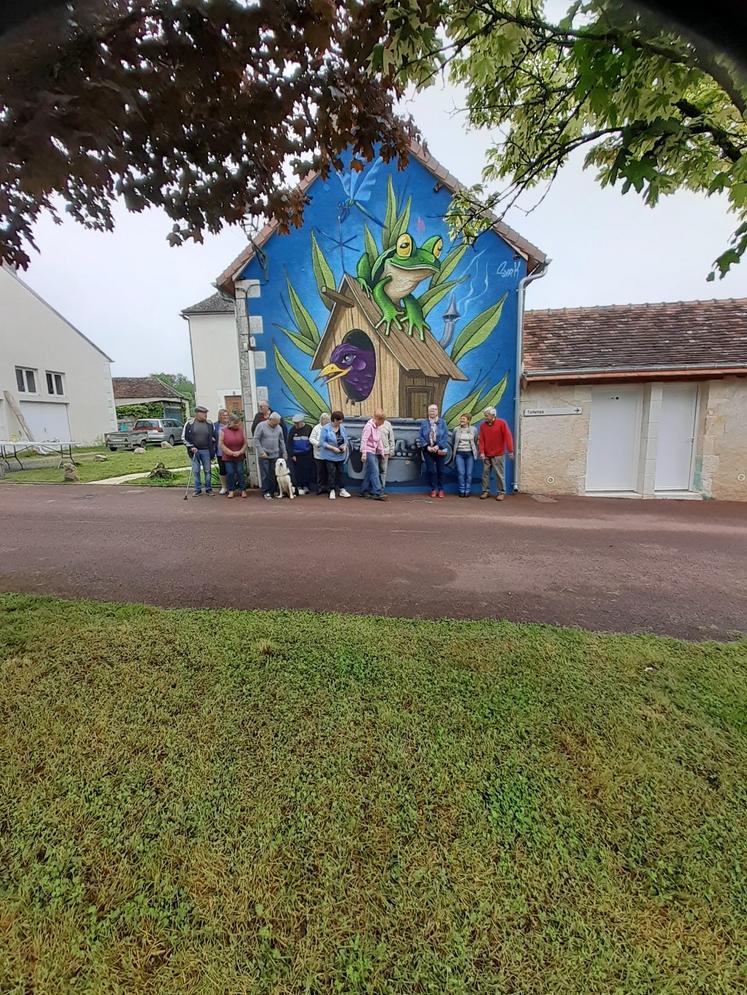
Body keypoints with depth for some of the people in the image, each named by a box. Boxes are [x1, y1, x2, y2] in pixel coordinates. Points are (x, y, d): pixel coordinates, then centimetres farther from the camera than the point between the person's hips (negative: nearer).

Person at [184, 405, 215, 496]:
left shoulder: (210, 424, 4)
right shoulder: (189, 424, -1)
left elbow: (214, 436, 12)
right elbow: (184, 437, 4)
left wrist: (212, 449, 4)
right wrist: (191, 447, -8)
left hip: (206, 451, 1)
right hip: (195, 451, -1)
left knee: (208, 470, 5)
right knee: (196, 471, 4)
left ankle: (208, 488, 16)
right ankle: (198, 489, 12)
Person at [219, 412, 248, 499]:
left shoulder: (241, 429, 2)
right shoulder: (223, 430, -4)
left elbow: (245, 443, 6)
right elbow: (221, 444, -5)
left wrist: (240, 452, -8)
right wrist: (231, 452, -10)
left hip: (240, 457, 1)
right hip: (228, 457, -1)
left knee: (240, 472, 1)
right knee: (230, 473, 0)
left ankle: (243, 490, 9)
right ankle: (231, 490, 10)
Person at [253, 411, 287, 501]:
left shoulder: (278, 427, 6)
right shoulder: (261, 426, -8)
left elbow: (281, 441, 12)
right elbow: (256, 439, -8)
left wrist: (284, 453, 10)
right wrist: (261, 452, -12)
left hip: (275, 455, 4)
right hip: (264, 455, -4)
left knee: (274, 474, 8)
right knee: (265, 474, -2)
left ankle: (273, 491, 18)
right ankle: (265, 492, 5)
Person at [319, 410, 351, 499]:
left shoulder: (342, 428, 3)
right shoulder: (326, 428, -11)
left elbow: (346, 439, 12)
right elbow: (322, 442, -14)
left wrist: (345, 446, -10)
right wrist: (333, 448, -20)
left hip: (341, 455, 4)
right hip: (330, 455, -4)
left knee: (340, 472, 12)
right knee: (332, 472, 0)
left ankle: (341, 490, 21)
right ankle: (332, 491, 11)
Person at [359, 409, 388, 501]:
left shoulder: (378, 427, 12)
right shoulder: (369, 426, -13)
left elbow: (379, 441, 19)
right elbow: (364, 440, -17)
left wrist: (382, 452, 16)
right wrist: (363, 453, -20)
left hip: (374, 452, 8)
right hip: (369, 452, -8)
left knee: (368, 473, 10)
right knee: (375, 472, -12)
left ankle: (364, 492, 18)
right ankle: (378, 493, -12)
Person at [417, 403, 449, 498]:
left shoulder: (442, 422, 2)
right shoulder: (424, 423, 5)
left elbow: (446, 436, -4)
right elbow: (421, 437, 1)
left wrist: (438, 446, -15)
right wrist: (427, 446, -11)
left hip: (440, 450, -1)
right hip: (428, 450, 1)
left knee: (440, 470, 4)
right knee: (431, 470, 1)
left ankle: (441, 489, 15)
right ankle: (434, 489, 11)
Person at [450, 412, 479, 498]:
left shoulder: (474, 429, 2)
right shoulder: (456, 430, 3)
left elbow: (476, 442, 11)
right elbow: (452, 442, 14)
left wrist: (475, 452, 9)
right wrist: (454, 452, 13)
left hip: (470, 454, 0)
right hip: (459, 454, 0)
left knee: (469, 474, 1)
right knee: (461, 473, -5)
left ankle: (467, 491, 9)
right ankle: (462, 491, 5)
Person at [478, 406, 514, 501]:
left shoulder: (501, 423, -6)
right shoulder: (483, 425, 3)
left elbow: (508, 437, -8)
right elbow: (481, 440, 1)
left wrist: (510, 451, -12)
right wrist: (482, 452, -9)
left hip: (498, 454, -3)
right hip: (486, 455, 3)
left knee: (499, 474, 1)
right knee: (485, 473, 5)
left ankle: (501, 492, 8)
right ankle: (485, 491, 13)